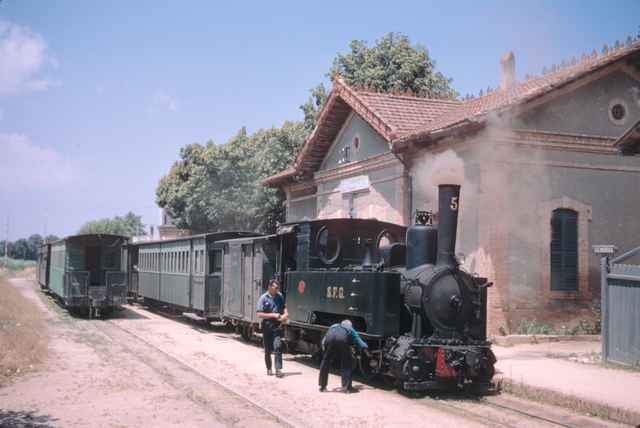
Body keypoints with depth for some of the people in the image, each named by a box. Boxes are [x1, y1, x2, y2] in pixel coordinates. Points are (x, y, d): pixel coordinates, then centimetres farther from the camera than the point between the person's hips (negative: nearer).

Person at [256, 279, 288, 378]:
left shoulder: (280, 296, 5)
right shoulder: (263, 298, -8)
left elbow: (284, 307, 23)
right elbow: (259, 314, -13)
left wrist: (285, 314, 2)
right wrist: (273, 315, -17)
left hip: (277, 325, 2)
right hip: (267, 326, -2)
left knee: (278, 347, -13)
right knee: (268, 350, 10)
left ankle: (278, 369, -15)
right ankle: (269, 369, 25)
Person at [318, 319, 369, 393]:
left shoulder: (333, 326, 44)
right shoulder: (351, 330, 37)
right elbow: (358, 340, 25)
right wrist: (365, 349, 20)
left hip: (330, 337, 2)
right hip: (342, 338, -2)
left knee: (325, 362, 16)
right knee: (346, 364, 10)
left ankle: (322, 386, 20)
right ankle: (346, 387, 6)